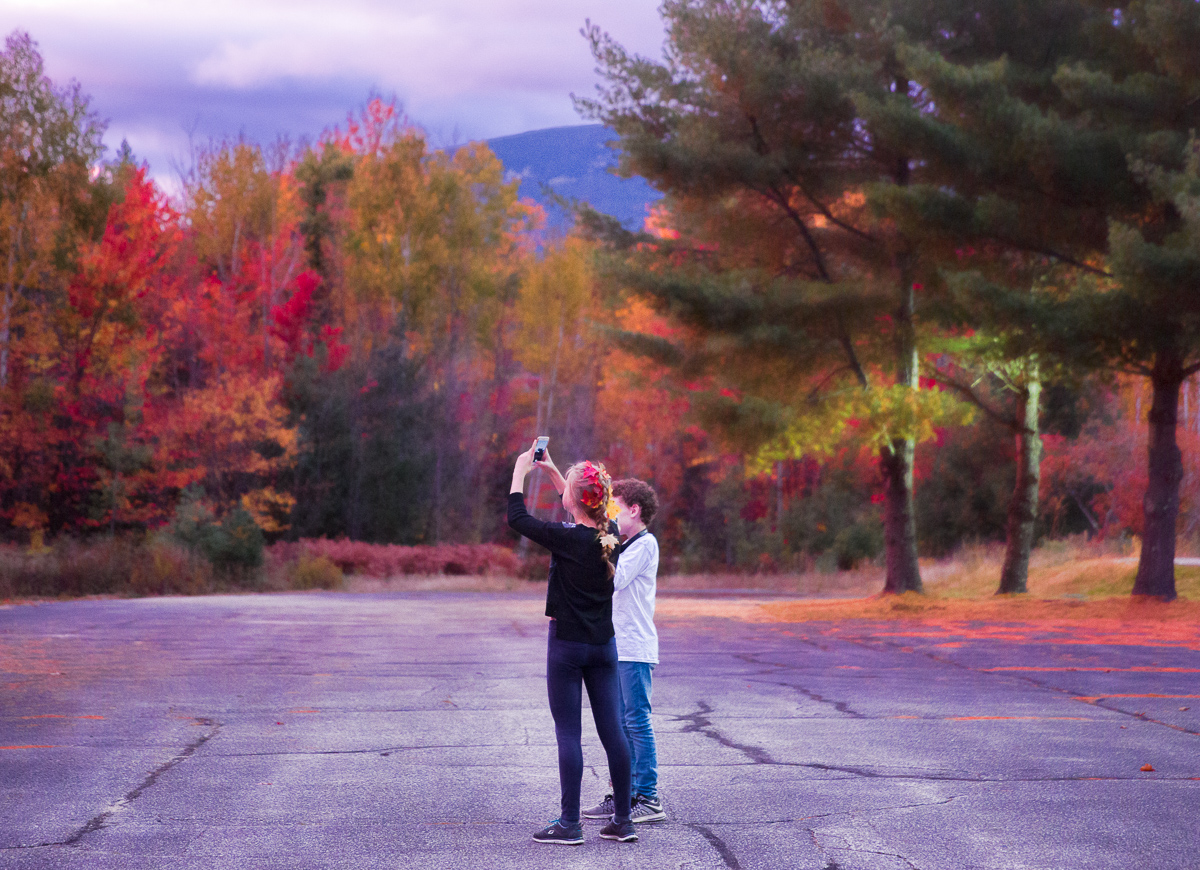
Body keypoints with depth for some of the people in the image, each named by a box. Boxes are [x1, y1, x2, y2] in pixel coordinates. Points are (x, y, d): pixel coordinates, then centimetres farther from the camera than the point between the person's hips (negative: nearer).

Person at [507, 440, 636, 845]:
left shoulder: (566, 538, -16)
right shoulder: (609, 536, 1)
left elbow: (517, 518, -4)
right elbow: (582, 512, 23)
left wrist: (520, 471, 8)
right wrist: (551, 470, 26)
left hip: (567, 645, -6)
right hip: (604, 644, 6)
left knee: (569, 734, -2)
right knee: (612, 730, 7)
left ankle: (569, 823, -1)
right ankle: (623, 820, 10)